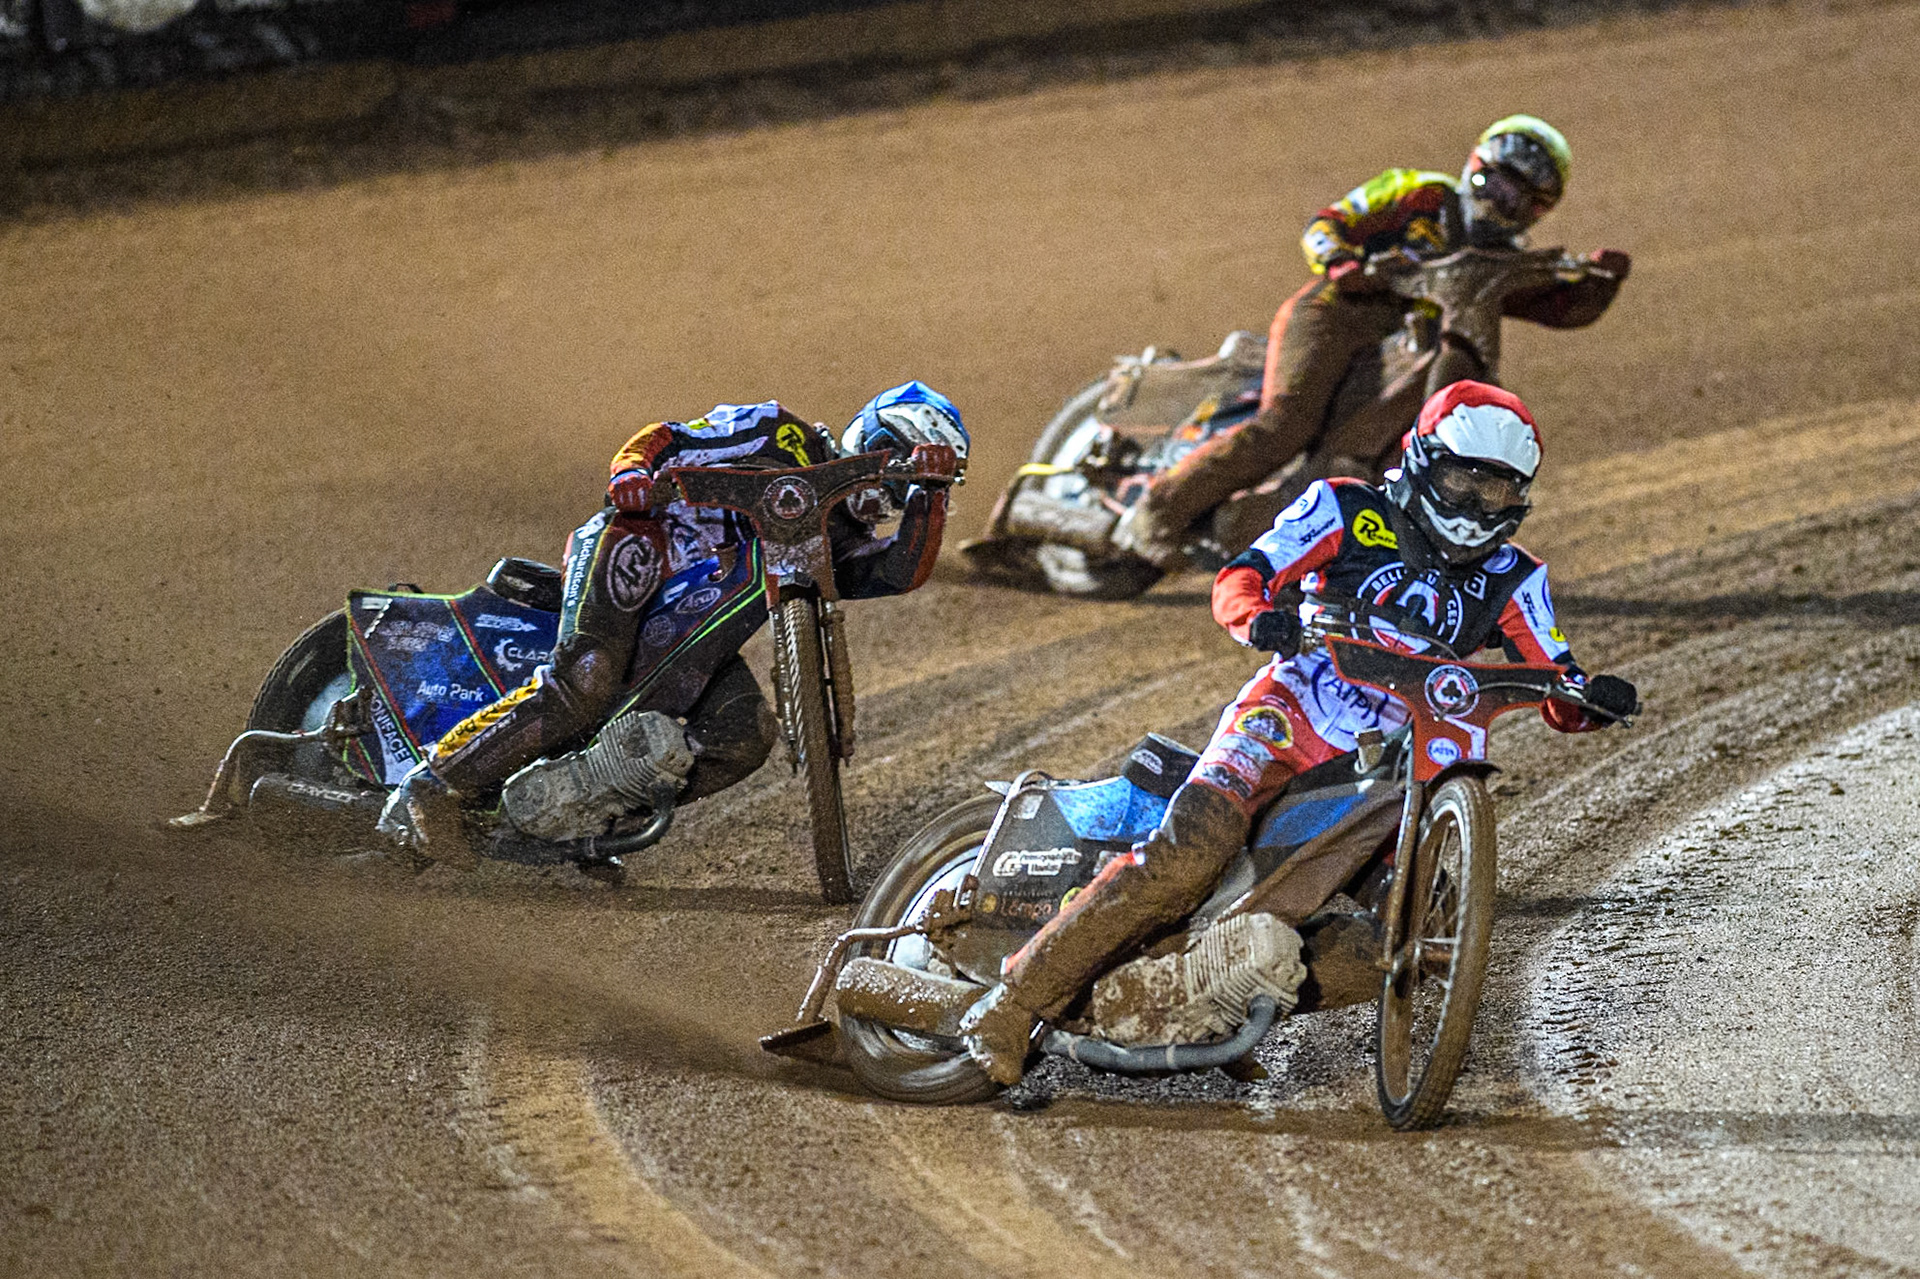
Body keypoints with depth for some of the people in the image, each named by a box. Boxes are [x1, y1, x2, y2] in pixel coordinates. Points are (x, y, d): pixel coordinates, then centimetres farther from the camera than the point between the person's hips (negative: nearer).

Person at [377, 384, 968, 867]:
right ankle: (431, 786, -24)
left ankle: (564, 796, -21)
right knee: (585, 682, -31)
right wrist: (632, 473, -23)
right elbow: (665, 438, 0)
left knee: (746, 737, -15)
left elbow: (903, 572, -1)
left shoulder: (841, 543, 20)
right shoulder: (781, 435, 5)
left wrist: (932, 490, -13)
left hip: (679, 627, 7)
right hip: (640, 547, -7)